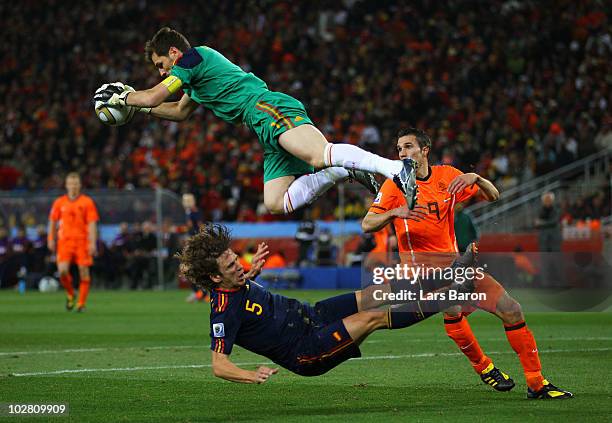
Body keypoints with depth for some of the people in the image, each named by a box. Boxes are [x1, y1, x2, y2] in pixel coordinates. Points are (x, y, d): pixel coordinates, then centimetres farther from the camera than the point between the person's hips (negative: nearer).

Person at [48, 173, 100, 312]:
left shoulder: (87, 202, 1)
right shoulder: (59, 202, 8)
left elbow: (92, 224, -3)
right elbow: (52, 222, 16)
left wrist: (93, 243, -11)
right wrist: (51, 239, 10)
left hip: (82, 241, -1)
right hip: (64, 241, 1)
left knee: (84, 271, -5)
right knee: (62, 270, -13)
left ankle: (81, 303, 4)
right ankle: (70, 294, 14)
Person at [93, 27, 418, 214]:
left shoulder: (194, 56, 5)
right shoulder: (197, 73, 34)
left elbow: (153, 97, 1)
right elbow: (180, 112, 51)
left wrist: (122, 97, 19)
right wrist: (137, 107, 50)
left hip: (269, 109, -10)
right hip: (270, 131, 10)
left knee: (320, 155, -35)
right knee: (276, 203, -1)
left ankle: (397, 169, -51)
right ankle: (344, 171, -6)